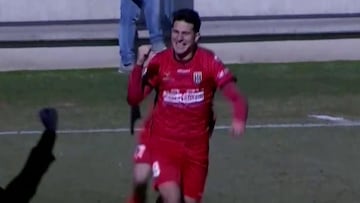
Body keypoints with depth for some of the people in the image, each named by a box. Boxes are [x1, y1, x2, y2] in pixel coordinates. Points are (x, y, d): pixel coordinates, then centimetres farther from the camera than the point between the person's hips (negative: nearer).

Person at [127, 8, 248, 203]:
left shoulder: (209, 61, -8)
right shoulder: (159, 62, -6)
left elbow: (235, 96, -16)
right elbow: (134, 99, -10)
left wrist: (239, 119, -37)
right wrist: (139, 65, -23)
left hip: (196, 146, 1)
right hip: (164, 142, -1)